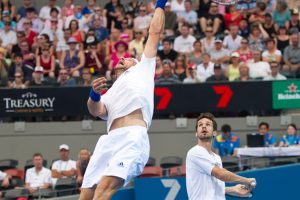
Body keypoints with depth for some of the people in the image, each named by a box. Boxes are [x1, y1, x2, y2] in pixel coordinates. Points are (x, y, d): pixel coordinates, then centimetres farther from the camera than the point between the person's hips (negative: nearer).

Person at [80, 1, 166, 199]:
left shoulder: (142, 69, 29)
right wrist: (94, 94, -7)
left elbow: (155, 31, 28)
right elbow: (96, 110, 12)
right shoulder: (109, 95, 35)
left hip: (133, 138, -5)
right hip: (109, 140, 5)